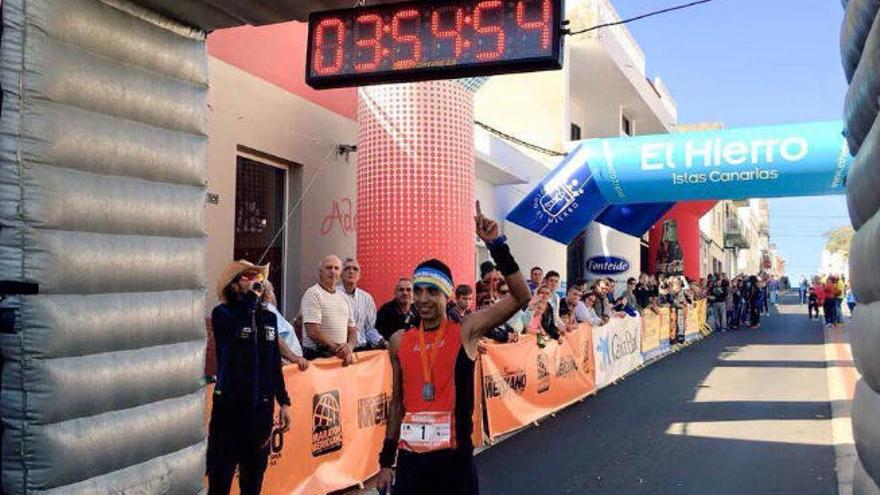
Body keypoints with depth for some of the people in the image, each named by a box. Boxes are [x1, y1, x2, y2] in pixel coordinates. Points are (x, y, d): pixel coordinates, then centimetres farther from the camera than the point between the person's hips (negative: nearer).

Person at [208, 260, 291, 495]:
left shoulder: (269, 317, 8)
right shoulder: (222, 313, -6)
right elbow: (233, 329, -32)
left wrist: (284, 401, 11)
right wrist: (251, 296, -21)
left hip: (262, 406, 5)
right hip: (230, 405, -5)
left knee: (255, 472, 15)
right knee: (221, 475, 0)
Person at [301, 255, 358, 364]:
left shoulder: (344, 298, 15)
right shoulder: (313, 294, -7)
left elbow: (352, 330, 15)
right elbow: (313, 332, -15)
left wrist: (349, 347, -5)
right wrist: (338, 349, -13)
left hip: (341, 357, 6)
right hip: (316, 356, -6)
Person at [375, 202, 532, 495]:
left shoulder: (465, 332, -5)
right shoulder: (399, 341, 5)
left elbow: (521, 297, -14)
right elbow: (397, 403, 12)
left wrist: (496, 245, -19)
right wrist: (387, 460, 13)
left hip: (454, 457, -2)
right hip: (410, 458, 3)